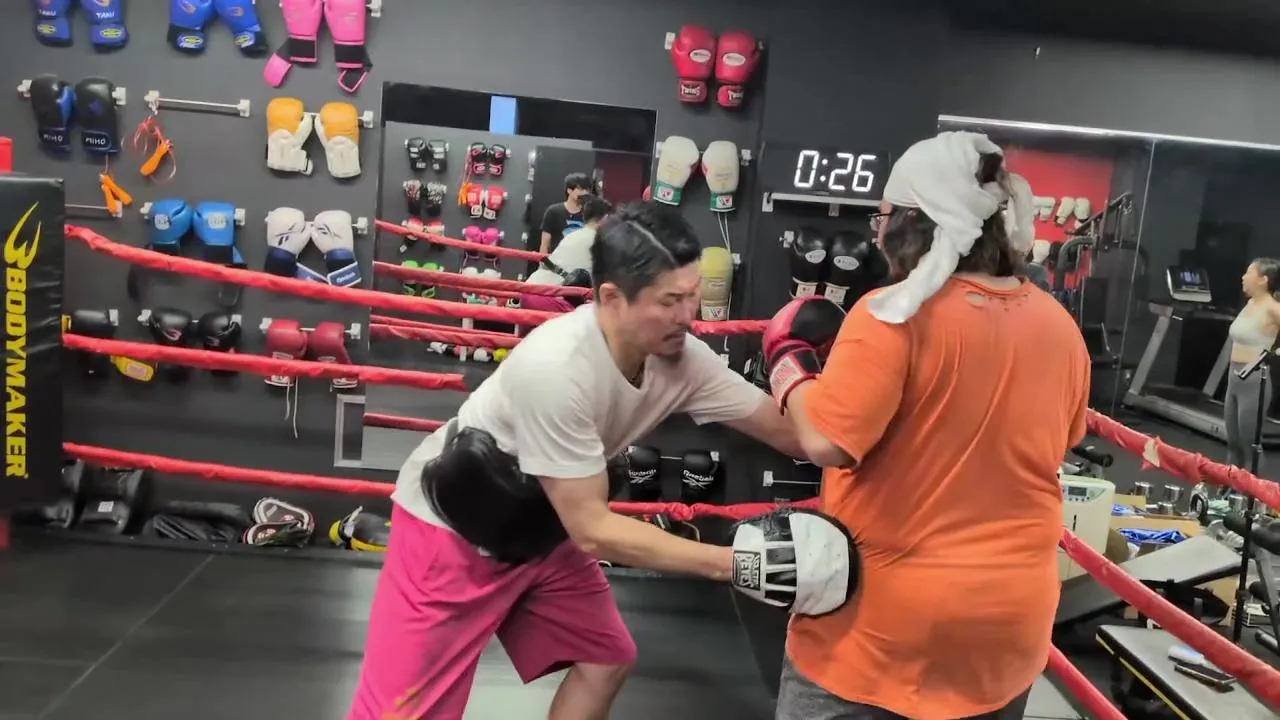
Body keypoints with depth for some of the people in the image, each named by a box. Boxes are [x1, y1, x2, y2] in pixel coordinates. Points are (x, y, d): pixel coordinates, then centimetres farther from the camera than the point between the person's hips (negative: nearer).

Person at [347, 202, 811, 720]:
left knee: (606, 658, 11)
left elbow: (792, 433, -8)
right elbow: (593, 531, -31)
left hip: (540, 527, 7)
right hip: (450, 528, -7)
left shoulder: (683, 359, -16)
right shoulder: (557, 367, -37)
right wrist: (732, 562, -32)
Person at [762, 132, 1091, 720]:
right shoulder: (1059, 325, 0)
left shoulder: (895, 316, -19)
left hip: (886, 612, -5)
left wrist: (786, 357, -8)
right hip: (1011, 611, 6)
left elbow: (826, 442, -23)